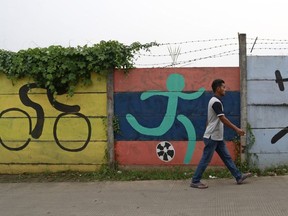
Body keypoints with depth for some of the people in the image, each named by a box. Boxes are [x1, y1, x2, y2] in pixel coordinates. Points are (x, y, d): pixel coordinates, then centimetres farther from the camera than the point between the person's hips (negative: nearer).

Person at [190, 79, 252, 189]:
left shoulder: (214, 101, 13)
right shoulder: (216, 102, -18)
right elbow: (223, 119, -23)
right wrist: (236, 129, -20)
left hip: (217, 137, 10)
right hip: (212, 137, -10)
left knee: (227, 157, 12)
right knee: (205, 160, -3)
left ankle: (239, 177, 17)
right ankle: (195, 181, 5)